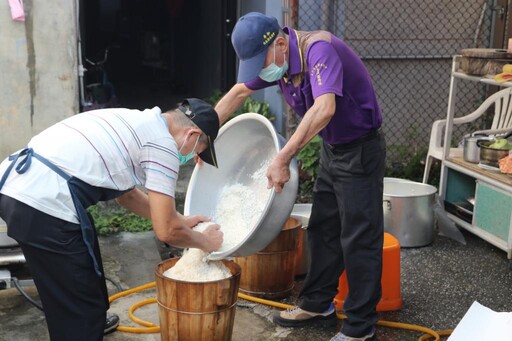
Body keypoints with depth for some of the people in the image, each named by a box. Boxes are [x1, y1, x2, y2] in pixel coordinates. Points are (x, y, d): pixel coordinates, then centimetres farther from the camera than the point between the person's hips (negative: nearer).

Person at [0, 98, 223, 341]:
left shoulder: (135, 122, 21)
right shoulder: (162, 144, -6)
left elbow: (126, 194, 34)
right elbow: (165, 231, -4)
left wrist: (180, 220, 35)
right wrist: (205, 242, 15)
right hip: (43, 205, -10)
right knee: (81, 310, 4)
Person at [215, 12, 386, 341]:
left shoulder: (318, 49, -28)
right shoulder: (275, 58, -2)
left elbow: (324, 108, -43)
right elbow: (239, 92, 11)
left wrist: (283, 159, -43)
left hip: (360, 150, -9)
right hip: (332, 148, 9)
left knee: (359, 238, -3)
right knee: (322, 230, 16)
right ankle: (318, 304, 30)